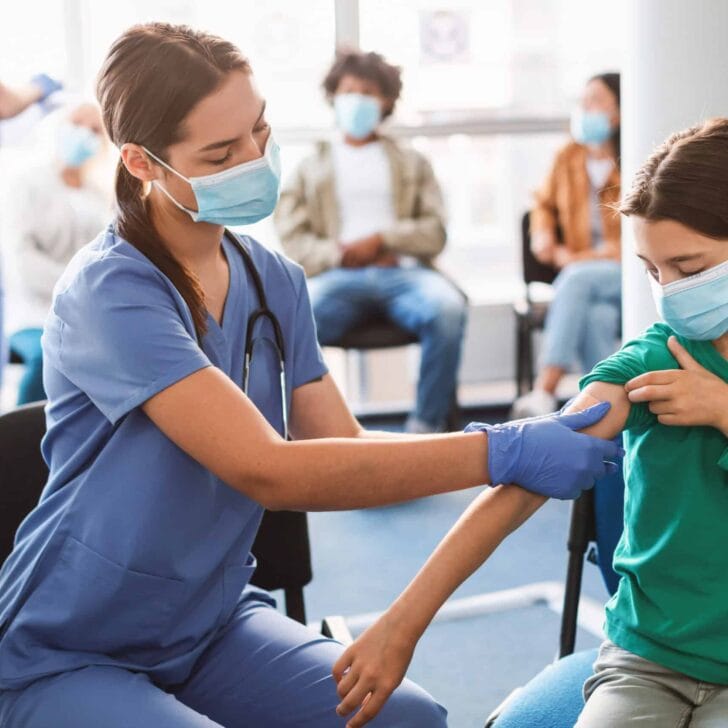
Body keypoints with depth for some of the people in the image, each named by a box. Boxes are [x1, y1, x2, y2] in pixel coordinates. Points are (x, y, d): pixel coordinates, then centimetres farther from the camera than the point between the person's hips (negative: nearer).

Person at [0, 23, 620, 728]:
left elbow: (341, 446, -5)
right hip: (69, 658, -6)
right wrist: (498, 453, -31)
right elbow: (268, 471, -31)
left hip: (213, 623, 7)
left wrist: (520, 439, -19)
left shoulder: (275, 281, 1)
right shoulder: (110, 291, -23)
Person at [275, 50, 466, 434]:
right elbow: (292, 240, 9)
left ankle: (425, 427, -25)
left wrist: (382, 239, -6)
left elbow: (434, 233, 12)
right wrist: (339, 253, -10)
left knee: (447, 308, -35)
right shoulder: (311, 168, 24)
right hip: (337, 276, 0)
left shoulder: (412, 163, 26)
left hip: (403, 271, 1)